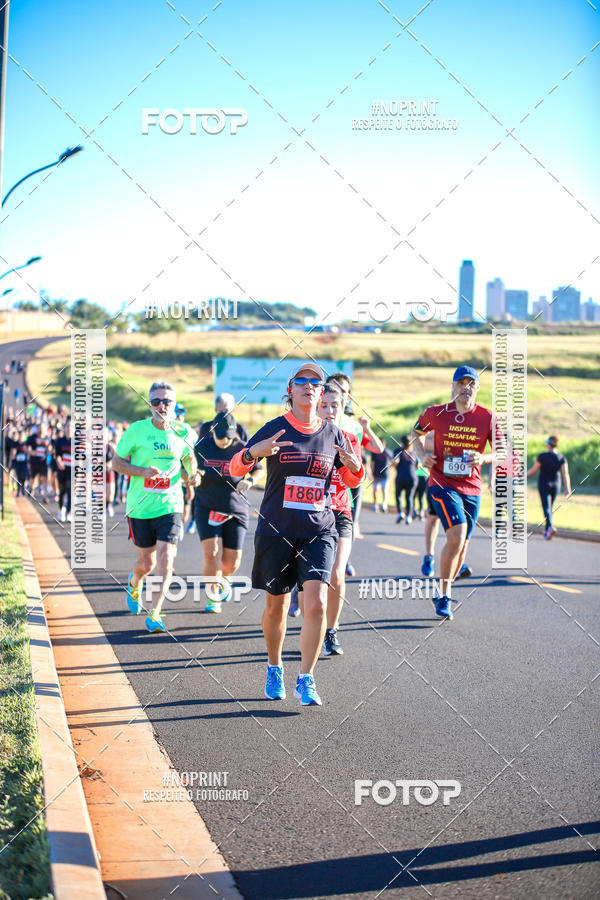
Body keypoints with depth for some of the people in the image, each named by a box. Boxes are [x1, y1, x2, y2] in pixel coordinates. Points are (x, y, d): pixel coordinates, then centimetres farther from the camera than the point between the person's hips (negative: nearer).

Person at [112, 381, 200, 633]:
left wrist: (193, 473, 0)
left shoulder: (180, 433, 0)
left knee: (165, 558, -14)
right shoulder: (136, 430, -6)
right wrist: (142, 471, -17)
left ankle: (155, 613, -7)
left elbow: (189, 457, 20)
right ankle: (134, 584, 45)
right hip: (140, 506, -1)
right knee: (147, 563, 9)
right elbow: (116, 462, -1)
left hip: (170, 506, 1)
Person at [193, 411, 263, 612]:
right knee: (212, 555, -17)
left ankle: (220, 580, 38)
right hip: (207, 510, -1)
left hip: (235, 512, 1)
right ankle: (213, 598, 1)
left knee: (232, 563, 2)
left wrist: (249, 480, -12)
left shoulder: (242, 449, -4)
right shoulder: (201, 447, -3)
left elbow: (258, 469, 9)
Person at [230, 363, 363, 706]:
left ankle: (306, 680, -3)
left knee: (316, 603, -14)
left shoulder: (332, 433, 5)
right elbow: (236, 468, -2)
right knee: (277, 606, 10)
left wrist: (355, 467, -8)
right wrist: (253, 453, -24)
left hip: (318, 530, 1)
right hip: (276, 530, -1)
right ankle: (275, 670, 33)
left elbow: (351, 480, 15)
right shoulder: (275, 429, -1)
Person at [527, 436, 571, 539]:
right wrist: (567, 488, -13)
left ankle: (550, 527, -33)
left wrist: (525, 475, 10)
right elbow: (565, 473, -10)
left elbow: (533, 470, -8)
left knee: (546, 508, -10)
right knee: (550, 507, 19)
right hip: (555, 485, 4)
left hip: (544, 485, -4)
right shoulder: (561, 458, -2)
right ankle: (547, 531, 23)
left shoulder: (542, 456, -12)